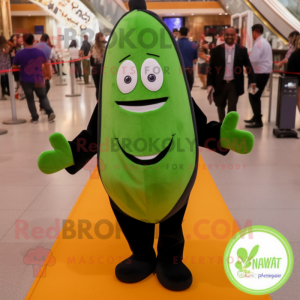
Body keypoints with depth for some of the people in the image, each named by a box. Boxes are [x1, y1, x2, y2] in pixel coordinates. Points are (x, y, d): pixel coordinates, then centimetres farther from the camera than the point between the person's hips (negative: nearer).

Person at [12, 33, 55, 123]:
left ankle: (35, 118, 12)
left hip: (25, 81, -1)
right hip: (38, 80, 1)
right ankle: (50, 112, -1)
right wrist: (49, 74, 23)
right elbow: (47, 64, 8)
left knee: (30, 99, 11)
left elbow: (14, 67, -1)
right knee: (43, 97, 16)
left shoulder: (19, 54, -11)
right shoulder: (40, 52, -5)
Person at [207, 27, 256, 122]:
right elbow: (211, 68, 0)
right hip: (220, 84, 1)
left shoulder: (242, 50, 2)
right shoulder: (216, 50, 0)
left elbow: (248, 66, 6)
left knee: (232, 108, -3)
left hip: (234, 84, -1)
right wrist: (210, 84, -7)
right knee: (220, 106, 16)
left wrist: (252, 81, -5)